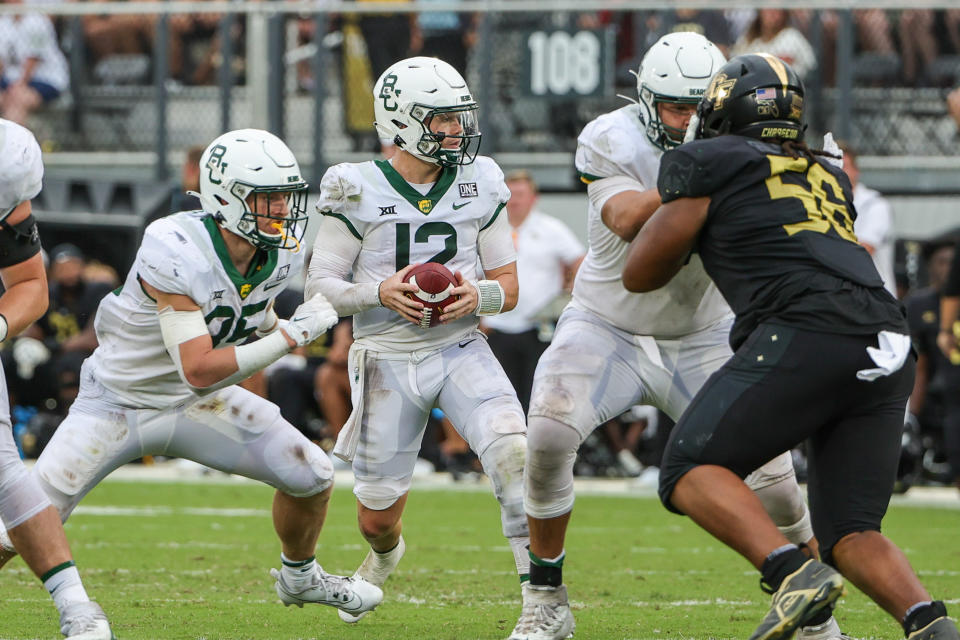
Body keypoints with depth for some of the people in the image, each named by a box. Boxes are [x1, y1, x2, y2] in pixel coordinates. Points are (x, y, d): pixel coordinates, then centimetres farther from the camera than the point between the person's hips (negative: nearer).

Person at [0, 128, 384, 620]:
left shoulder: (281, 252, -12)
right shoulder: (175, 254, -35)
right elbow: (199, 369, -37)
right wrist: (292, 335, -36)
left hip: (197, 405, 6)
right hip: (120, 403, -6)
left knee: (313, 477, 1)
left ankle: (300, 578, 30)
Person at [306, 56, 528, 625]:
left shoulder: (479, 187, 1)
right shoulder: (359, 192, -8)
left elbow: (510, 287, 5)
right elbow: (320, 286, -6)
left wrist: (479, 295, -18)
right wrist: (380, 292, -25)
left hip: (461, 350, 1)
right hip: (388, 360, -1)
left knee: (512, 450, -28)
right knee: (377, 517, 9)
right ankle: (386, 554, 48)